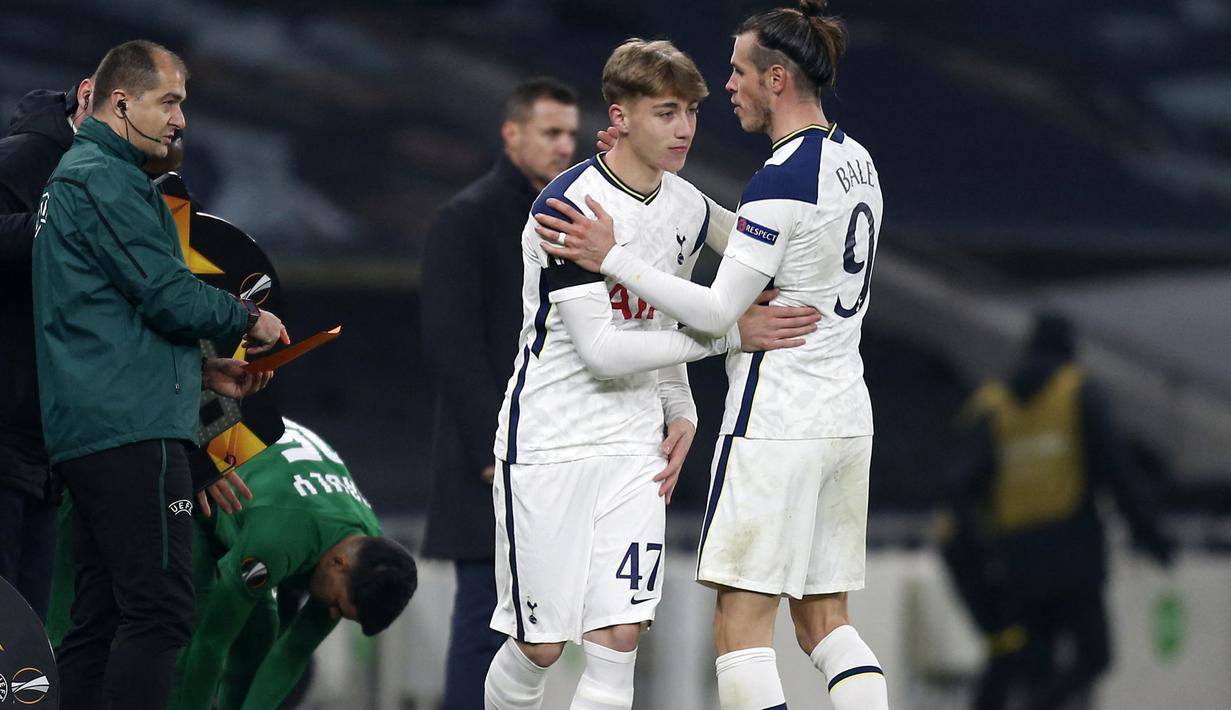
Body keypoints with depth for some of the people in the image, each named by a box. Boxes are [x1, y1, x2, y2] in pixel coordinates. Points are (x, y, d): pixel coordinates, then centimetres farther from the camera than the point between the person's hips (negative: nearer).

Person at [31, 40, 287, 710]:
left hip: (82, 430, 11)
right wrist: (248, 320, 2)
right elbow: (168, 296, -16)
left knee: (100, 617, 9)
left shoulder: (72, 178, 24)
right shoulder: (106, 180, -9)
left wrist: (203, 371, 19)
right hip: (132, 428, -11)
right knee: (158, 610, -14)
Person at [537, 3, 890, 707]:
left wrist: (612, 258, -11)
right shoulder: (856, 161, 11)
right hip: (845, 418, 9)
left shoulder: (783, 179, -17)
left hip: (775, 425, -9)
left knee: (741, 624, -6)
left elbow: (718, 313, -15)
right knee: (825, 619, 11)